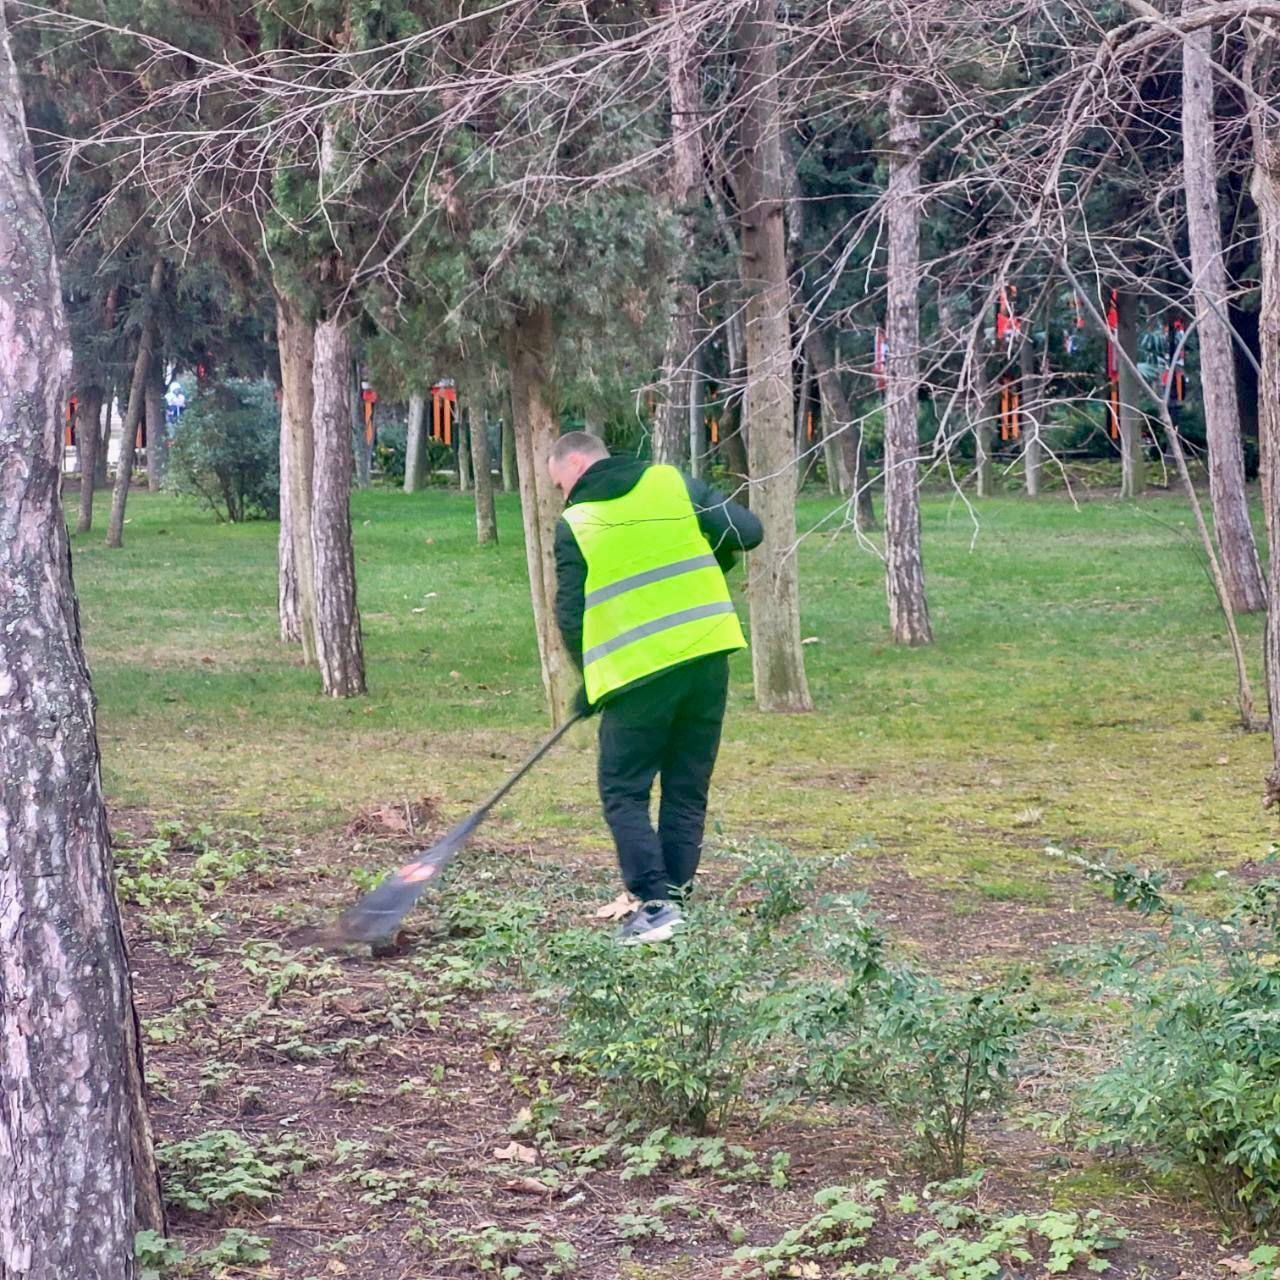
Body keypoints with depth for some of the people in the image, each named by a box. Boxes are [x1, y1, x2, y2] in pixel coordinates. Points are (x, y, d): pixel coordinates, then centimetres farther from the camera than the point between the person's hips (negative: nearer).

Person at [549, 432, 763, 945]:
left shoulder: (574, 524, 0)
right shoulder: (673, 483, 7)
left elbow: (570, 617, 1)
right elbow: (747, 531, 4)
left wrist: (590, 681, 14)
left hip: (636, 672, -4)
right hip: (707, 656, 4)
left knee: (623, 792, 6)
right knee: (688, 790, 14)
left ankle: (655, 903, -7)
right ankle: (677, 894, 15)